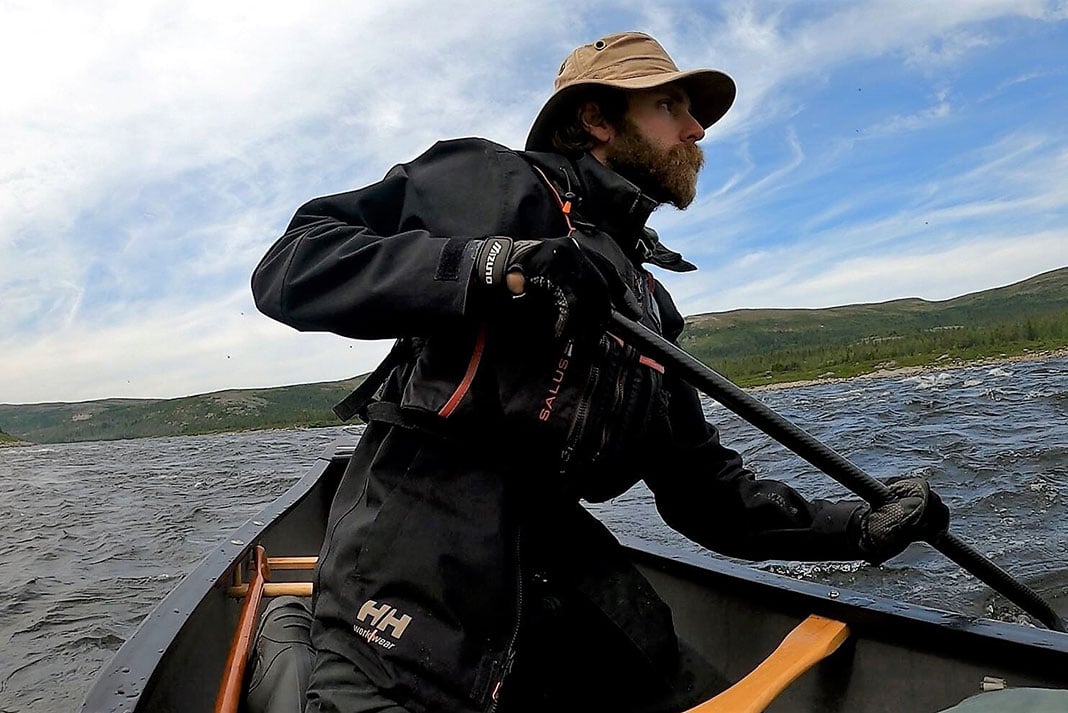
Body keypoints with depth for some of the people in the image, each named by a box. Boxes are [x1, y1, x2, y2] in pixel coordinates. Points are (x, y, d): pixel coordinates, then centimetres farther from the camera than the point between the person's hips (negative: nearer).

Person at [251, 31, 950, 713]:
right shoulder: (487, 180, 2)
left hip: (563, 574, 8)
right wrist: (493, 267, -19)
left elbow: (707, 492, 20)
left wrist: (865, 526, 11)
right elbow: (289, 269, -7)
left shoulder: (650, 305, 20)